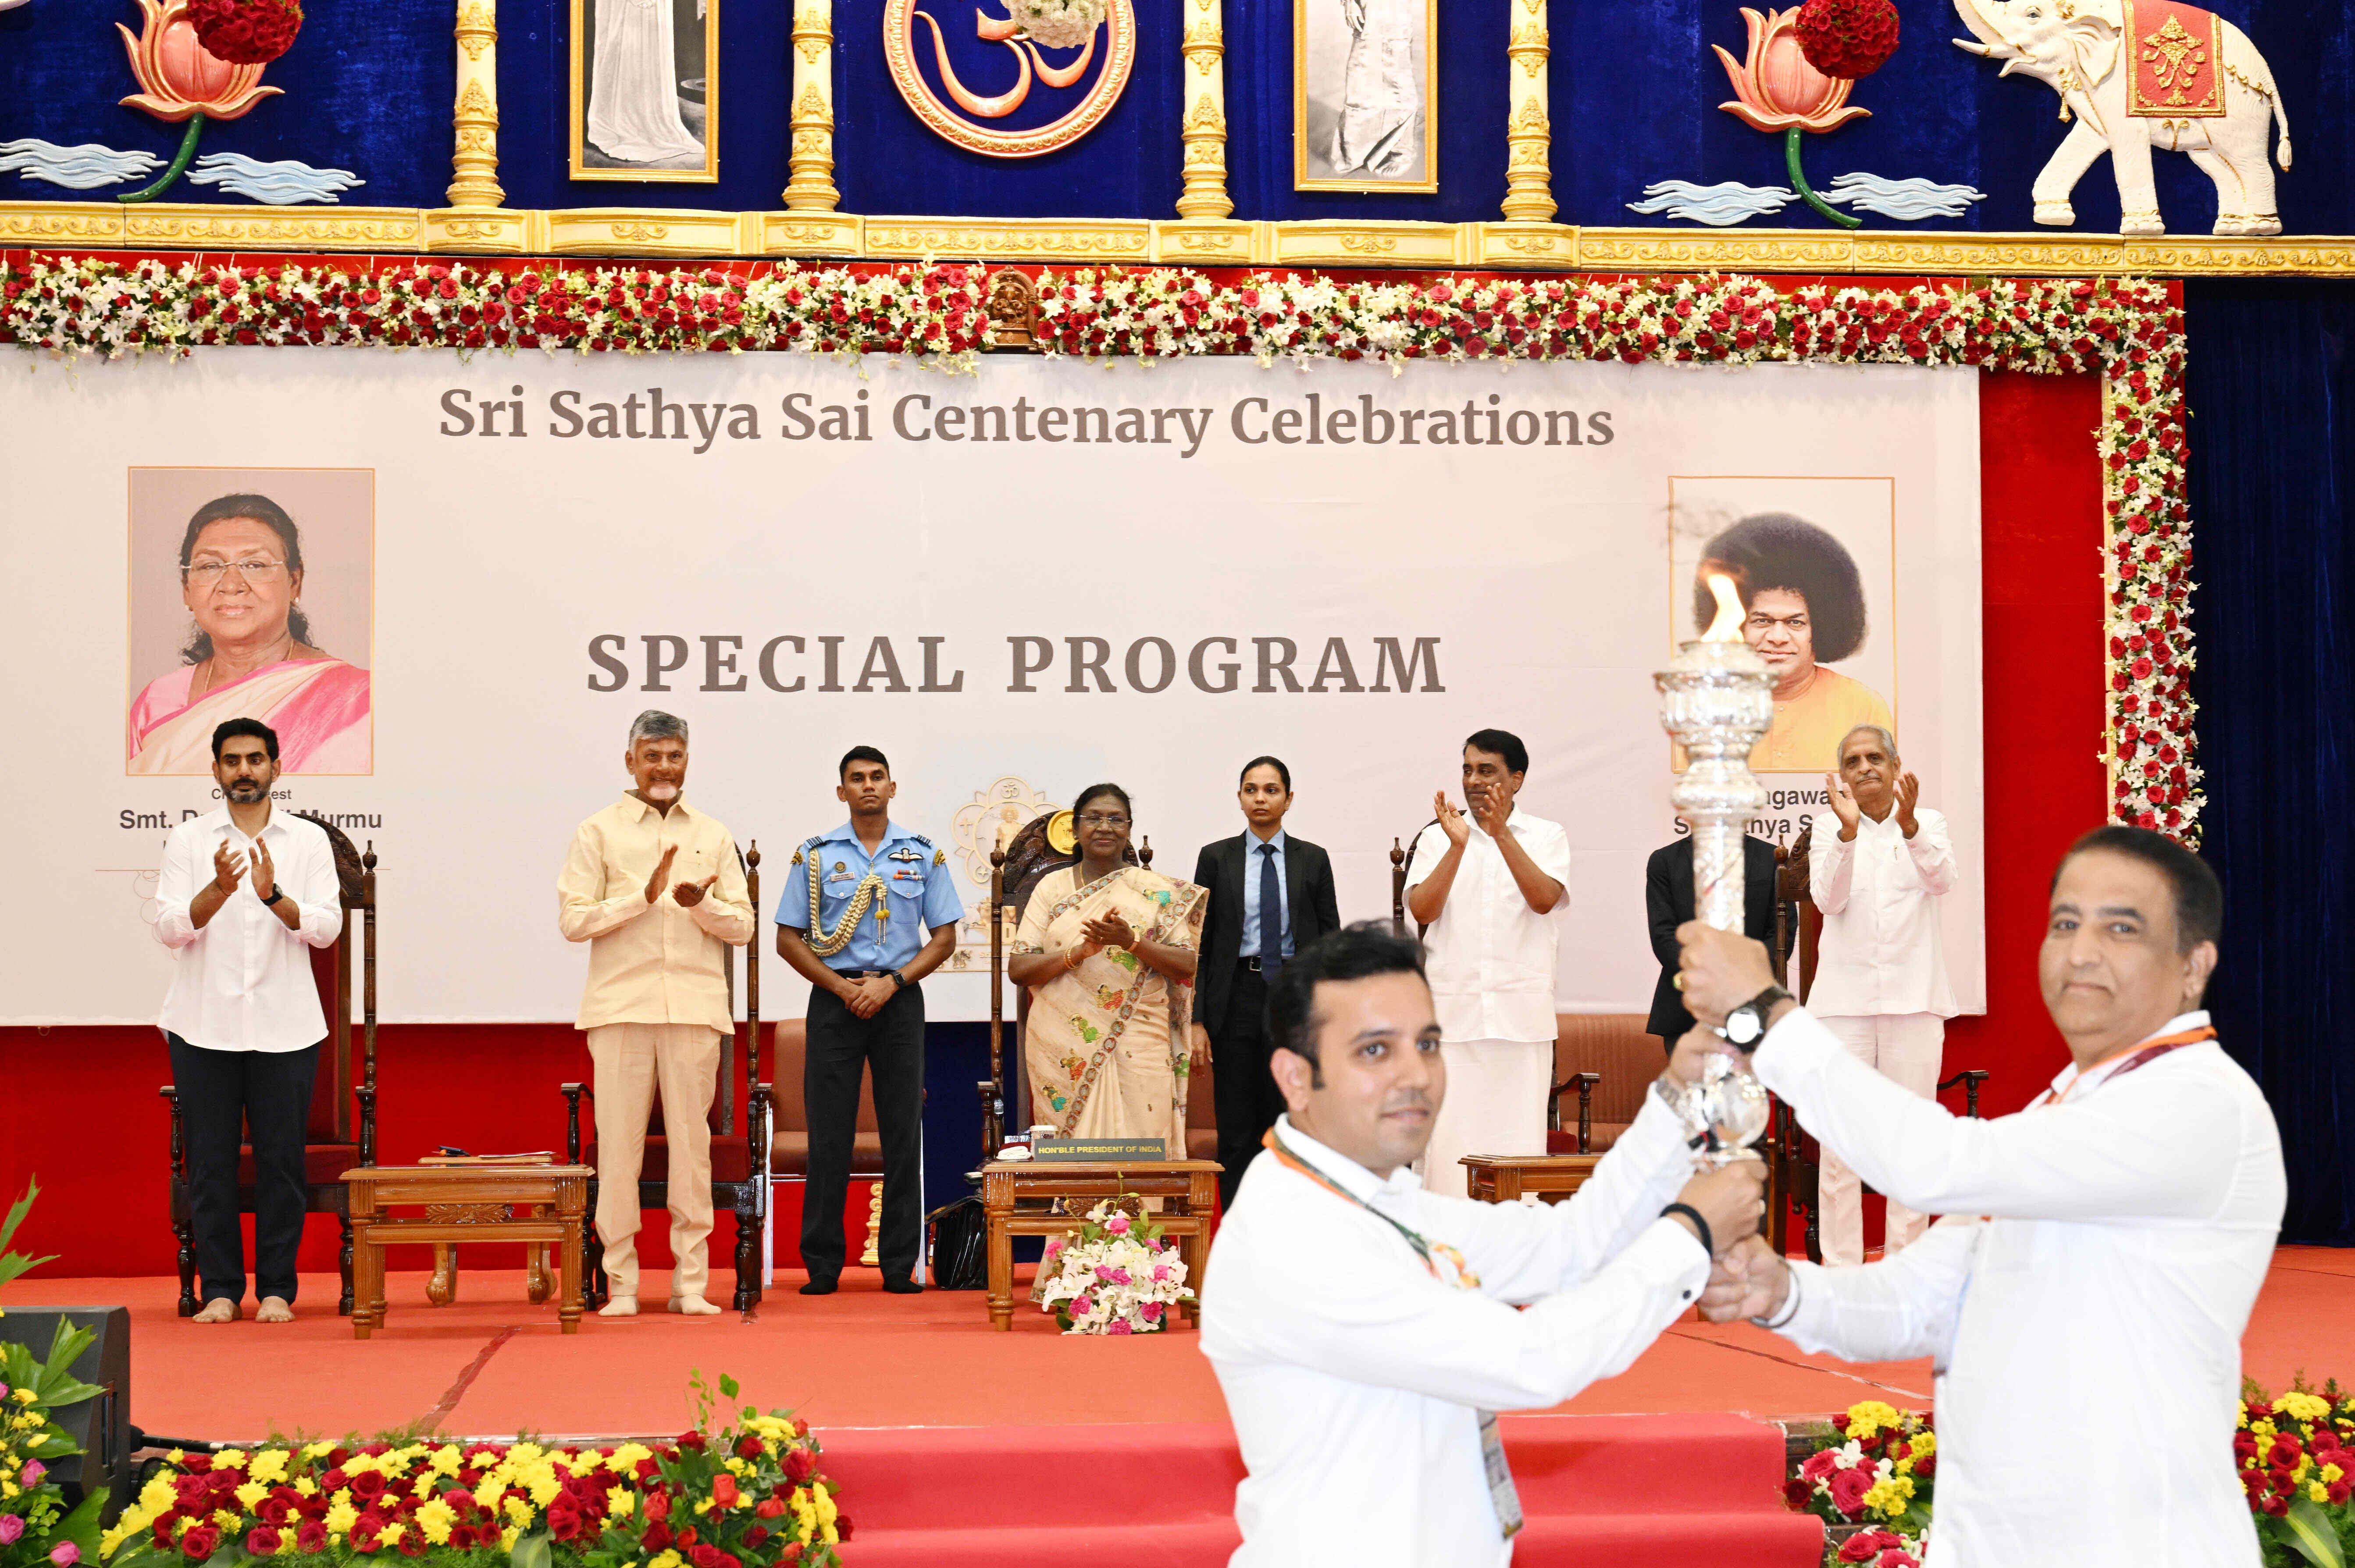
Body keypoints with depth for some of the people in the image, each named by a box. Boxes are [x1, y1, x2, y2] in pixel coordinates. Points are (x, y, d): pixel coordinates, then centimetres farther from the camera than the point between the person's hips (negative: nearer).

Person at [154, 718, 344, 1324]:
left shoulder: (308, 840, 7)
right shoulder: (189, 840, 7)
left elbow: (327, 927, -2)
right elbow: (170, 928, -2)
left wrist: (273, 893, -18)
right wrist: (218, 890, -18)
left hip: (285, 1028, 0)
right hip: (205, 1026, 0)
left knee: (281, 1159, 2)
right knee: (210, 1160, 2)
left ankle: (277, 1288, 10)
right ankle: (220, 1289, 10)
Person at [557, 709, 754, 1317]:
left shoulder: (714, 836, 14)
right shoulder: (598, 832, 7)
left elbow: (743, 926, 11)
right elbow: (572, 920, -1)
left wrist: (702, 904, -8)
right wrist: (644, 896, -10)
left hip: (695, 1008, 2)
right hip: (622, 1007, -2)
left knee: (691, 1141, 2)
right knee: (619, 1142, -2)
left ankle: (691, 1283, 8)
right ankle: (620, 1283, 6)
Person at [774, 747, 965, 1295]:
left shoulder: (923, 854, 7)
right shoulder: (815, 856, 5)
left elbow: (944, 937, 5)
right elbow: (789, 939, 4)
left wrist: (891, 983, -9)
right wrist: (843, 987, -9)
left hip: (899, 1000, 1)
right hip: (834, 999, -1)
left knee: (903, 1132, 1)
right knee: (829, 1133, -1)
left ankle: (900, 1266, 7)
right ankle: (822, 1266, 5)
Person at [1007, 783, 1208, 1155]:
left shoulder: (1157, 890, 7)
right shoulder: (1053, 887, 9)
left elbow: (1186, 964, 1)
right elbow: (1017, 969, 2)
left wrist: (1131, 941, -15)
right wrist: (1078, 952, -13)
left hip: (1138, 1049, -1)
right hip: (1064, 1051, 1)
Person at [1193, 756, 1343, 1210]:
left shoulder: (1313, 859, 7)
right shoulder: (1216, 858, 5)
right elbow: (1200, 942, 3)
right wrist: (1198, 1019, -5)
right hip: (1237, 997, 0)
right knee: (1236, 1132, 1)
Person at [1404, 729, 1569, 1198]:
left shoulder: (1546, 836, 7)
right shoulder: (1436, 838, 9)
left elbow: (1545, 899, -10)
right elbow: (1422, 911, -4)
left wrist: (1502, 834, -17)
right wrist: (1458, 845, -14)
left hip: (1522, 1013, 0)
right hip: (1452, 1009, 1)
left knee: (1519, 1132, 0)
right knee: (1449, 1136, -3)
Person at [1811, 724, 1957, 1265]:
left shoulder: (1927, 823, 7)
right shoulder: (1828, 832, 6)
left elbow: (1941, 879, -13)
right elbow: (1828, 899, -11)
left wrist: (1908, 825, -32)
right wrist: (1848, 831, -27)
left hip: (1913, 997, 0)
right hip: (1844, 997, 0)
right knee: (1839, 1141, -2)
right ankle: (1841, 1267, 2)